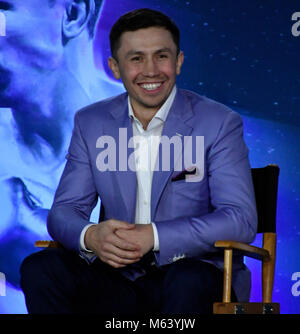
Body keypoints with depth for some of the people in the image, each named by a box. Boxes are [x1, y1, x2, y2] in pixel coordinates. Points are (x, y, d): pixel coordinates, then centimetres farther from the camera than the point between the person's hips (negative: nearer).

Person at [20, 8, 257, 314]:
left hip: (193, 271, -3)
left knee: (189, 281, -37)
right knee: (39, 269, -22)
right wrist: (91, 236, -21)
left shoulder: (220, 123, -4)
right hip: (118, 276, 3)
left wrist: (154, 237, -25)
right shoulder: (91, 123, 7)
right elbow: (64, 210, 5)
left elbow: (241, 220, -12)